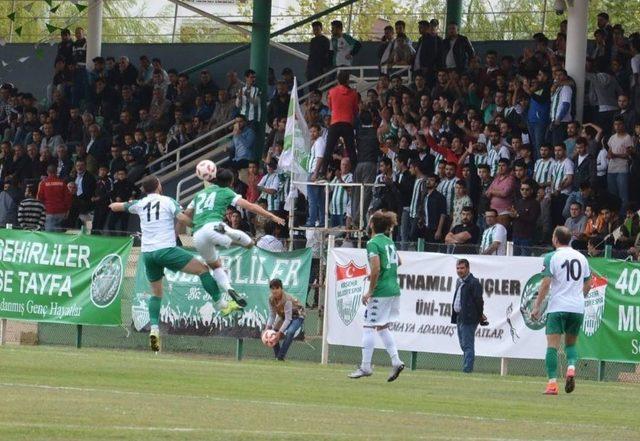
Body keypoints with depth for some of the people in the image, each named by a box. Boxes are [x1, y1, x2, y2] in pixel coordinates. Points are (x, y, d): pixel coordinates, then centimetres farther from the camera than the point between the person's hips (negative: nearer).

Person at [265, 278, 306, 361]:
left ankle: (281, 356, -26)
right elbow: (272, 316, -8)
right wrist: (268, 327, -24)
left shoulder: (287, 300, -36)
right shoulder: (271, 299, -17)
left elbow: (288, 319, -35)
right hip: (282, 316, 7)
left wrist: (280, 332, -40)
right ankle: (277, 355, 11)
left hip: (297, 316, -7)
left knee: (290, 332, -32)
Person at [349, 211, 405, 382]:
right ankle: (396, 360, 7)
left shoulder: (373, 243, -12)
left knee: (369, 327, 0)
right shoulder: (389, 241, 13)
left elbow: (376, 268, -22)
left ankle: (365, 366, 2)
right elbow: (398, 262, 27)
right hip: (394, 289, 8)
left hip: (381, 292, -8)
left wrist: (370, 291, -15)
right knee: (382, 327, 17)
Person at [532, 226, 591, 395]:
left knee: (552, 345, -3)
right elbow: (588, 284, 15)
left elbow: (545, 284, -10)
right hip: (577, 308, 4)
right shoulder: (581, 257, 10)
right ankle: (571, 367, -10)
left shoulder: (552, 257, -4)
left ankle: (552, 382, -13)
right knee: (571, 343, 19)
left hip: (557, 307, -4)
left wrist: (537, 307, -4)